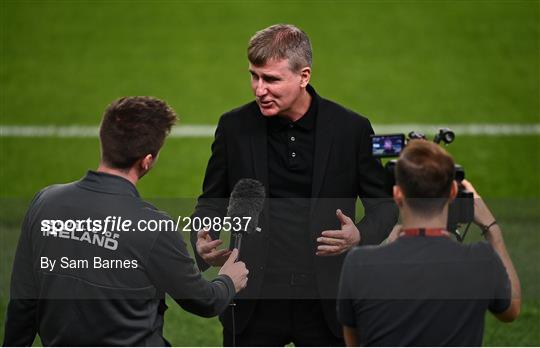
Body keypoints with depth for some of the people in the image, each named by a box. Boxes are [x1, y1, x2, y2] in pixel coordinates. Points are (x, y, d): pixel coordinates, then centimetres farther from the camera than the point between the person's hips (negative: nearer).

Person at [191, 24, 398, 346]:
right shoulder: (234, 127, 1)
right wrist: (203, 242, -10)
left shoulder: (351, 129, -3)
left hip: (326, 302, -1)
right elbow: (212, 200, 12)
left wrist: (360, 235, -17)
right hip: (253, 301, 1)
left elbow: (384, 204, 5)